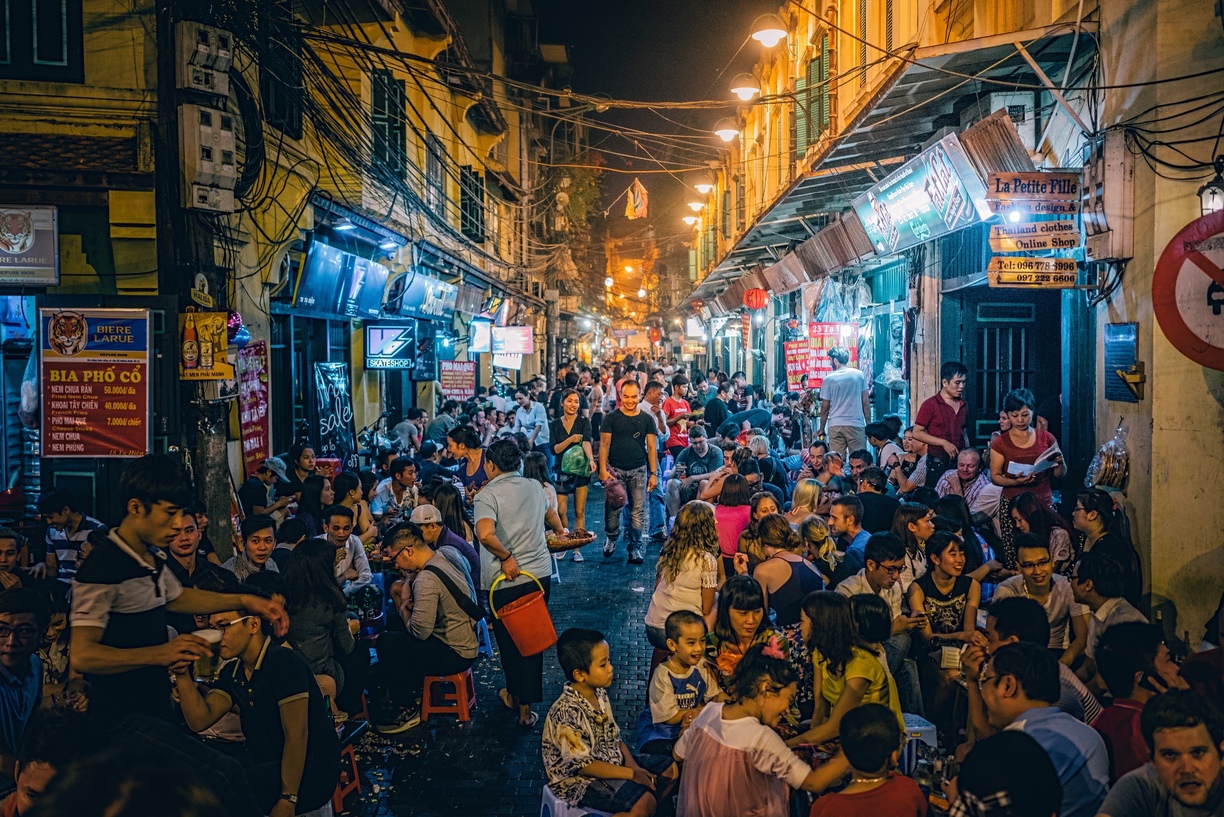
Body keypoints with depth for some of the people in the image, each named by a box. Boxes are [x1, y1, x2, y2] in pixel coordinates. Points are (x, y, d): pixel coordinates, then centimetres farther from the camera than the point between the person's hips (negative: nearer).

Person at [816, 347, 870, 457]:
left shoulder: (829, 379, 1)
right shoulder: (860, 375, 4)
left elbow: (825, 407, 4)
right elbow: (866, 402, 4)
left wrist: (821, 428, 14)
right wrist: (869, 424, 10)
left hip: (835, 425, 0)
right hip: (856, 424, 0)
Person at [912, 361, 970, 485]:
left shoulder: (963, 405, 12)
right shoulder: (930, 404, -5)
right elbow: (917, 433, -7)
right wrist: (944, 443, -14)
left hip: (960, 462, 5)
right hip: (937, 463, -5)